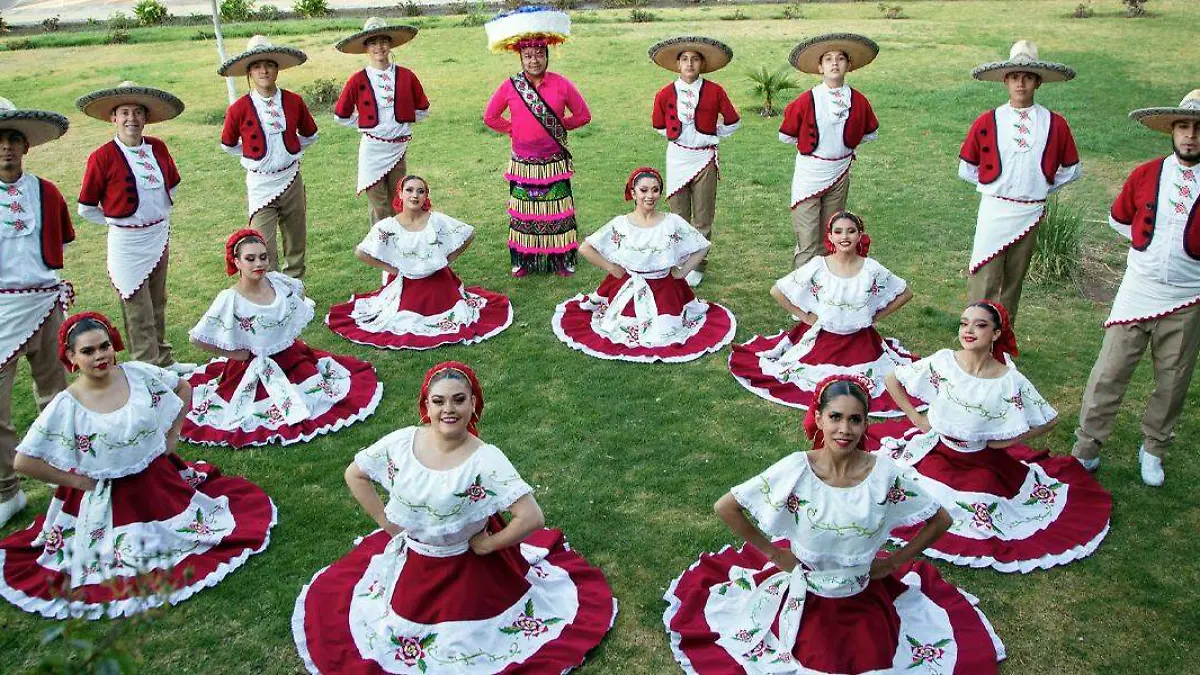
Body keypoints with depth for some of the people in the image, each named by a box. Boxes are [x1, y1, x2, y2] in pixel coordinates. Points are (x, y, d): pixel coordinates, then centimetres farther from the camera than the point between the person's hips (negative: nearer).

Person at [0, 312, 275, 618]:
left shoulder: (139, 373, -11)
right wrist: (76, 480, -10)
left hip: (162, 482, 3)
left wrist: (172, 435, 4)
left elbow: (184, 388, 8)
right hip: (108, 500, -3)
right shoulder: (65, 406, -18)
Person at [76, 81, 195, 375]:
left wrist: (161, 215, 11)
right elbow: (87, 208, -5)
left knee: (158, 306, 19)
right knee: (139, 315, 2)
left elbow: (172, 186, 19)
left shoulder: (157, 148, 0)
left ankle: (164, 361, 32)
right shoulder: (102, 157, -14)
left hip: (159, 237, 5)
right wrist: (118, 222, 0)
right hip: (127, 243, -5)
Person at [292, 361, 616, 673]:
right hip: (408, 564, 4)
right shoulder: (401, 443, -18)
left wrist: (487, 545, -20)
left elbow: (531, 517, -33)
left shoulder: (486, 461, -30)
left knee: (459, 642, 17)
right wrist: (386, 522, -3)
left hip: (467, 573, -3)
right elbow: (354, 474, -1)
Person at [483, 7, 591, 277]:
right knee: (523, 212, 8)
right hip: (523, 162, 1)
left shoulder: (561, 84, -4)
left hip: (554, 162, -1)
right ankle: (523, 260, 20)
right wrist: (513, 130, 3)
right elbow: (490, 117, 10)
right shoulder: (510, 86, -2)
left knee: (557, 212, 6)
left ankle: (561, 260, 17)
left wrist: (559, 126, 1)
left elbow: (583, 115, 5)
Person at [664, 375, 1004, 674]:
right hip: (805, 602, -1)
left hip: (866, 606, 1)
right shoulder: (796, 470, -22)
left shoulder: (885, 473, -18)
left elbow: (940, 520, -3)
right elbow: (725, 507, -16)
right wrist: (776, 554, -9)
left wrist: (892, 562, -3)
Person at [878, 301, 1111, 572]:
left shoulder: (1010, 381, -17)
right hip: (934, 455, 1)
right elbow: (892, 379, -4)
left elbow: (1048, 419, -4)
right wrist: (916, 417, -4)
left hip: (981, 466, -1)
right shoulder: (942, 362, -15)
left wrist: (1006, 441, -6)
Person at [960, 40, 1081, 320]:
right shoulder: (987, 122, -1)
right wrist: (992, 183, 3)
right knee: (983, 284, -6)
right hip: (994, 210, -2)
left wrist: (1043, 186, 6)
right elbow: (966, 169, 7)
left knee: (1013, 283, 11)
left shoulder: (1055, 124, 2)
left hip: (1030, 214, 2)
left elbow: (1071, 170, 13)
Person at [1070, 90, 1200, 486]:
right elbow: (1119, 219, 15)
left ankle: (1153, 450, 31)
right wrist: (1152, 241, 6)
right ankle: (1086, 449, 13)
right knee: (1109, 373, 2)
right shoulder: (1145, 175, -1)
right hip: (1137, 293, 1)